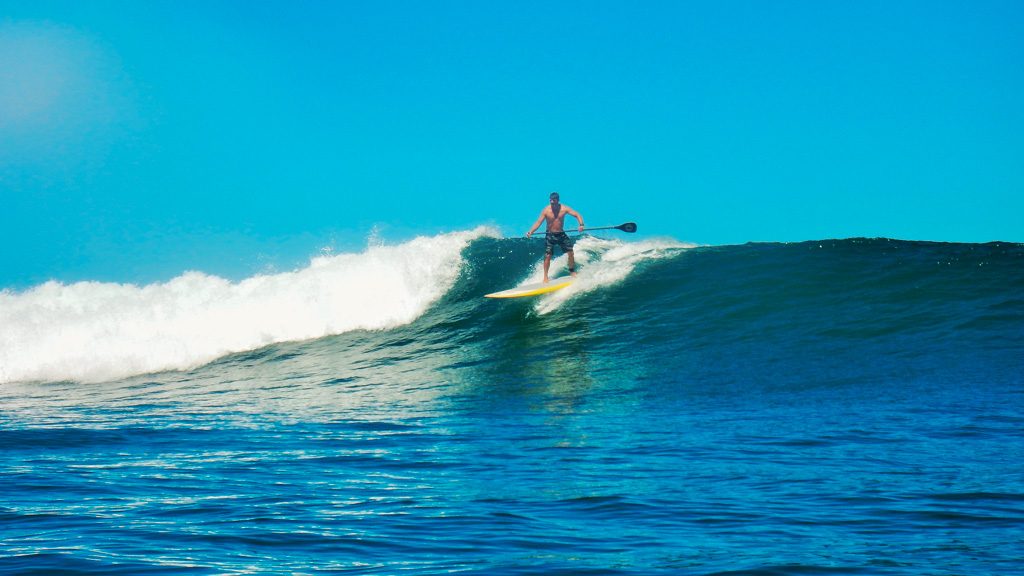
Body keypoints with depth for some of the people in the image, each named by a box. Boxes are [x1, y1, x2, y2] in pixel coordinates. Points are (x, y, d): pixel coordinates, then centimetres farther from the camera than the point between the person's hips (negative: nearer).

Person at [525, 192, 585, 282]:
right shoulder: (546, 210, -12)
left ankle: (572, 271, 14)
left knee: (570, 251, -6)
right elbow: (539, 222, -14)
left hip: (561, 234, 2)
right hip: (550, 235, -2)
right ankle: (545, 277, 1)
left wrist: (581, 224, -27)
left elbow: (577, 215, -9)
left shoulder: (564, 208, -9)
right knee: (547, 256, -9)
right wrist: (530, 232, -28)